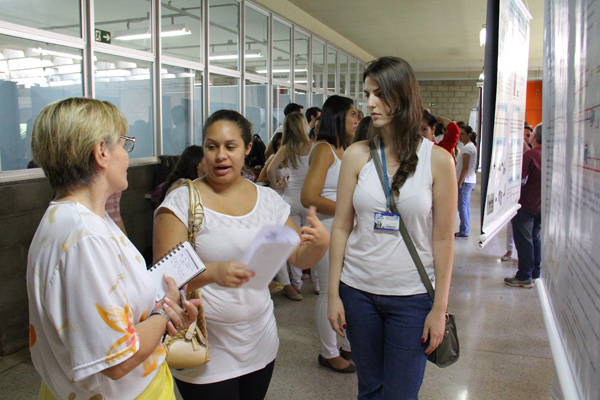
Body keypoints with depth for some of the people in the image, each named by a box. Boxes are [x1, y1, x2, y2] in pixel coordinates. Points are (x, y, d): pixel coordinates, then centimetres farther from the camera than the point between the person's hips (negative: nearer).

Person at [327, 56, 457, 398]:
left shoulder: (438, 159, -7)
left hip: (412, 296, -1)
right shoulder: (357, 155, -2)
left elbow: (443, 238, -5)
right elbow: (341, 227, 0)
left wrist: (440, 308, -4)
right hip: (358, 292, 2)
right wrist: (333, 292, 0)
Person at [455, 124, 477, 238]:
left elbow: (465, 167, -20)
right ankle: (464, 231, 20)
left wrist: (460, 182, -18)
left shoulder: (467, 148, -16)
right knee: (466, 206, 13)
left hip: (465, 181, -11)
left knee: (463, 207, -6)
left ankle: (463, 232, -2)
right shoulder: (471, 146, 17)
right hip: (469, 180, 11)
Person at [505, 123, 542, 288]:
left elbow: (519, 180, -22)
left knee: (524, 240, -1)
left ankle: (524, 277, 4)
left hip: (525, 205, -7)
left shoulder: (529, 155, -19)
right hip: (541, 205, 8)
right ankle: (535, 273, 24)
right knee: (535, 238, 17)